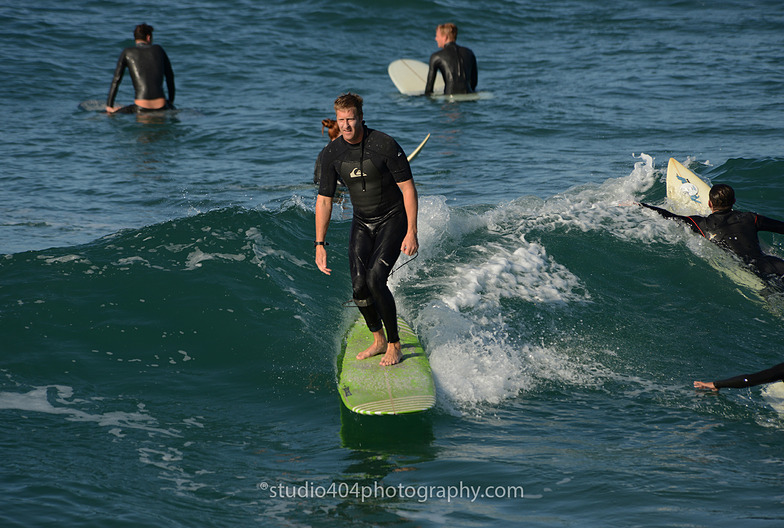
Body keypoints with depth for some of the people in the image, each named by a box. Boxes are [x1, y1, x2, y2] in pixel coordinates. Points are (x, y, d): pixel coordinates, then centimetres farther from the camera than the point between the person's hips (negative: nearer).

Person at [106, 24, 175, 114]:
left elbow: (116, 80, 4)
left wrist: (109, 106, 11)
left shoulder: (127, 52, 5)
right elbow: (170, 76, 19)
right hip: (161, 107, 3)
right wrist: (171, 101, 31)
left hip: (141, 109, -3)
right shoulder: (158, 49, 11)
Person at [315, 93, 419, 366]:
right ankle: (378, 341, 17)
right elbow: (324, 200, 0)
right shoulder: (332, 154, -8)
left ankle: (394, 345, -5)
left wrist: (411, 233, -18)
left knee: (375, 279, -21)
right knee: (359, 287, -7)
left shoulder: (384, 145, -21)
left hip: (392, 220, -5)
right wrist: (320, 244, -4)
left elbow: (408, 188, -15)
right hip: (362, 223, 5)